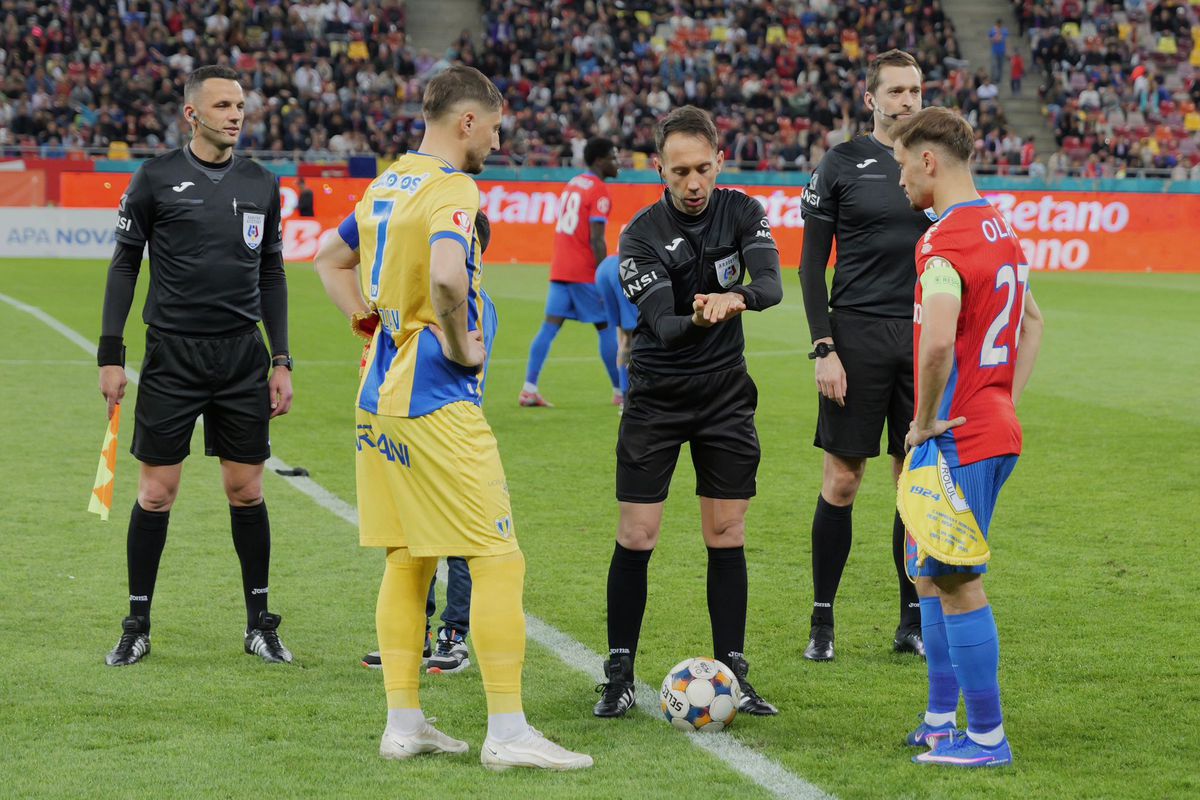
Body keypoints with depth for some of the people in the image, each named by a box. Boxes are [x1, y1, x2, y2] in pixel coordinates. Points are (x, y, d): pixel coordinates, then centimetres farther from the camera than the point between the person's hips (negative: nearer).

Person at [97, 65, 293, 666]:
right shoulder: (157, 178, -2)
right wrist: (110, 355, -4)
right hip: (172, 354, -3)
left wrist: (281, 362, 9)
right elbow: (124, 263, 2)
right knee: (155, 493, -1)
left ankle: (260, 624, 14)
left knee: (246, 490, 4)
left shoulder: (262, 185, 8)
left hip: (243, 354, 3)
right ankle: (137, 627, 10)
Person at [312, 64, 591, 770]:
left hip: (381, 398, 9)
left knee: (408, 560, 14)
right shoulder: (452, 190, -14)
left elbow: (332, 259, 28)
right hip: (437, 406, -9)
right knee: (498, 559, -5)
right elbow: (445, 275, -33)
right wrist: (460, 343, -17)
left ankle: (404, 723, 16)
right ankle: (508, 733, -5)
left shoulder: (387, 184, 13)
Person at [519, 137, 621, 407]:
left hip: (560, 270, 8)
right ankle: (620, 392, 10)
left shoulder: (572, 184, 16)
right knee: (606, 328, 3)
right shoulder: (599, 192, -11)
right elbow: (596, 239, -18)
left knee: (550, 326, 2)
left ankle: (529, 390, -5)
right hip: (584, 272, -8)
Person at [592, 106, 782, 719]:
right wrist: (697, 319, -46)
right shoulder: (641, 236, -13)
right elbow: (663, 323, -23)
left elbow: (771, 284, -21)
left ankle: (732, 674, 10)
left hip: (726, 392, 2)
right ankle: (619, 677, 7)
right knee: (636, 538, -3)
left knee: (727, 537, 2)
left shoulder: (741, 212, -5)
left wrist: (735, 297, -44)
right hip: (656, 396, -2)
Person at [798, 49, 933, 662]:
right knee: (841, 480, -1)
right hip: (857, 333, -3)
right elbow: (811, 265, 0)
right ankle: (822, 622, 8)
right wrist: (823, 349, -9)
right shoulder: (841, 165, 0)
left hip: (925, 336, 3)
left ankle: (913, 623, 14)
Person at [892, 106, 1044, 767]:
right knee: (929, 572, 18)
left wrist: (925, 421, -18)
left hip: (955, 440, -10)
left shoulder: (945, 242, -18)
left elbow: (938, 340, -32)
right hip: (997, 429, 10)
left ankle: (987, 738, 3)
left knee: (956, 583, -3)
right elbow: (1032, 322, 26)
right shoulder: (1001, 229, 14)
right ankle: (941, 721, 23)